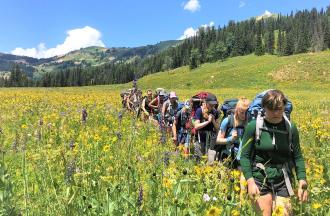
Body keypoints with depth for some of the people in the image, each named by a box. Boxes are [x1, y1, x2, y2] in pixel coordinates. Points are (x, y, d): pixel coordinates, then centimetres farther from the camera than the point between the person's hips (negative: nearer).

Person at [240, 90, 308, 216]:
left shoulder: (290, 127, -2)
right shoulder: (254, 126, -9)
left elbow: (297, 157, 5)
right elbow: (245, 156, -6)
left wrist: (302, 181, -6)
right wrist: (250, 181, -17)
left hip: (283, 180, 2)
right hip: (260, 179, -2)